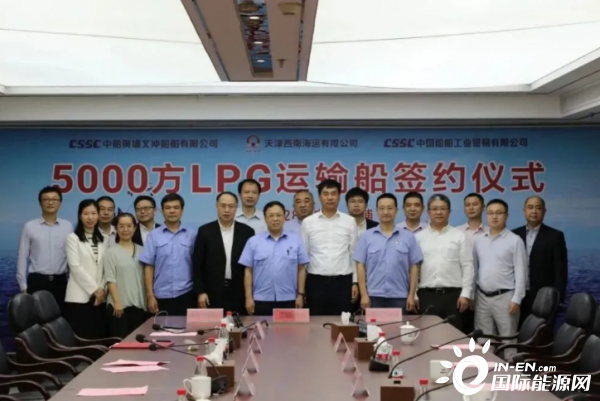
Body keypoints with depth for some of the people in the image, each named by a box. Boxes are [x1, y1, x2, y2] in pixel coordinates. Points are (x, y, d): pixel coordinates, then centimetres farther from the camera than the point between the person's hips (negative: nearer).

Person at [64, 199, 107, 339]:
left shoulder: (102, 239, 14)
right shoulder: (73, 238, -1)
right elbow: (75, 267, -9)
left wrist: (102, 289, -4)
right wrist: (94, 289, -10)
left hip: (99, 297, 4)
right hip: (79, 296, -4)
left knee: (98, 337, 3)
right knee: (80, 338, -6)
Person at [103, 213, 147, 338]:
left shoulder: (141, 251, 9)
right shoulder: (111, 252, -1)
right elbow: (110, 279, -6)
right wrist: (117, 302, -14)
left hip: (139, 304, 3)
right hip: (119, 305, -3)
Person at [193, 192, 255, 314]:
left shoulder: (247, 231, 4)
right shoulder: (205, 231, 2)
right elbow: (197, 264, 1)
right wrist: (200, 292, -6)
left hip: (239, 293, 1)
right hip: (212, 293, -1)